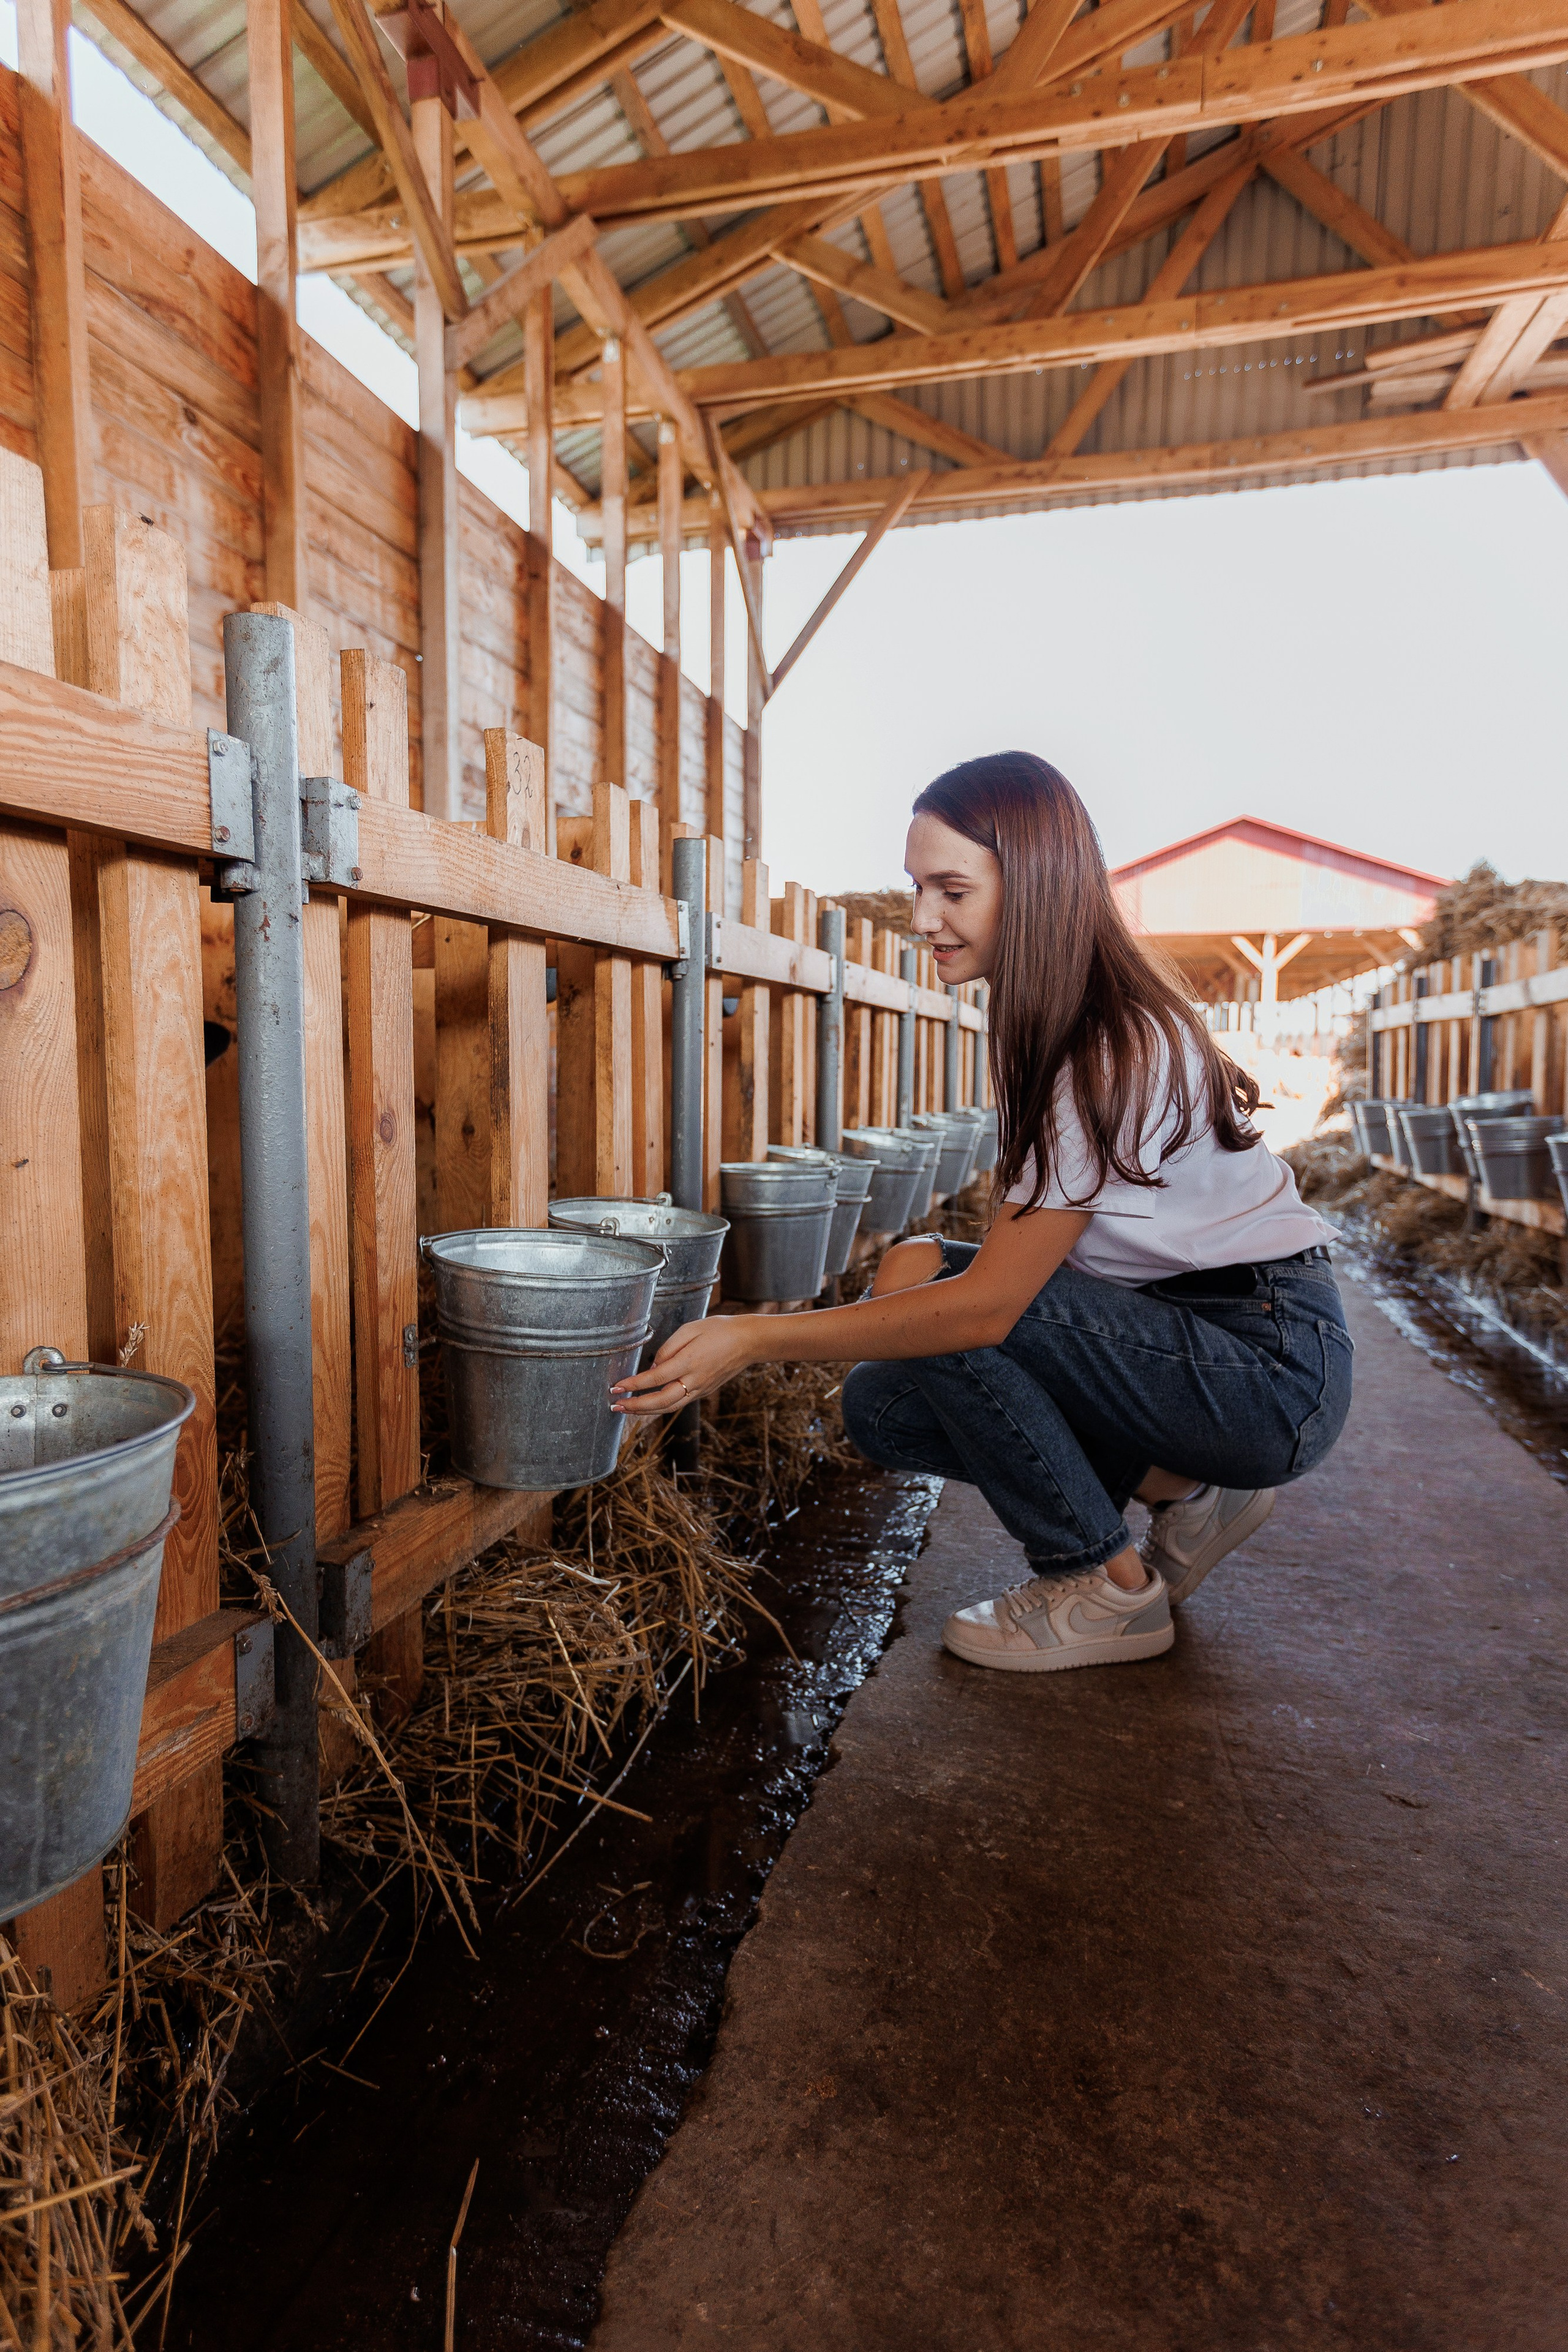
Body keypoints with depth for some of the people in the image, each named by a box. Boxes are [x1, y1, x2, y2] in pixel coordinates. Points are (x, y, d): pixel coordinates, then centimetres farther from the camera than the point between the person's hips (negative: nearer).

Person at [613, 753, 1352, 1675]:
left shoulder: (1120, 1048, -25)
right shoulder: (1048, 1021, 3)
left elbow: (989, 1302, -28)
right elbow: (1025, 1250, 4)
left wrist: (757, 1339, -28)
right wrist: (924, 1256, -15)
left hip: (1277, 1364, -8)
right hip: (1179, 1321, 8)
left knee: (945, 1305, -24)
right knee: (883, 1407, -3)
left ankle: (1110, 1589, -4)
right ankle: (1186, 1490, 8)